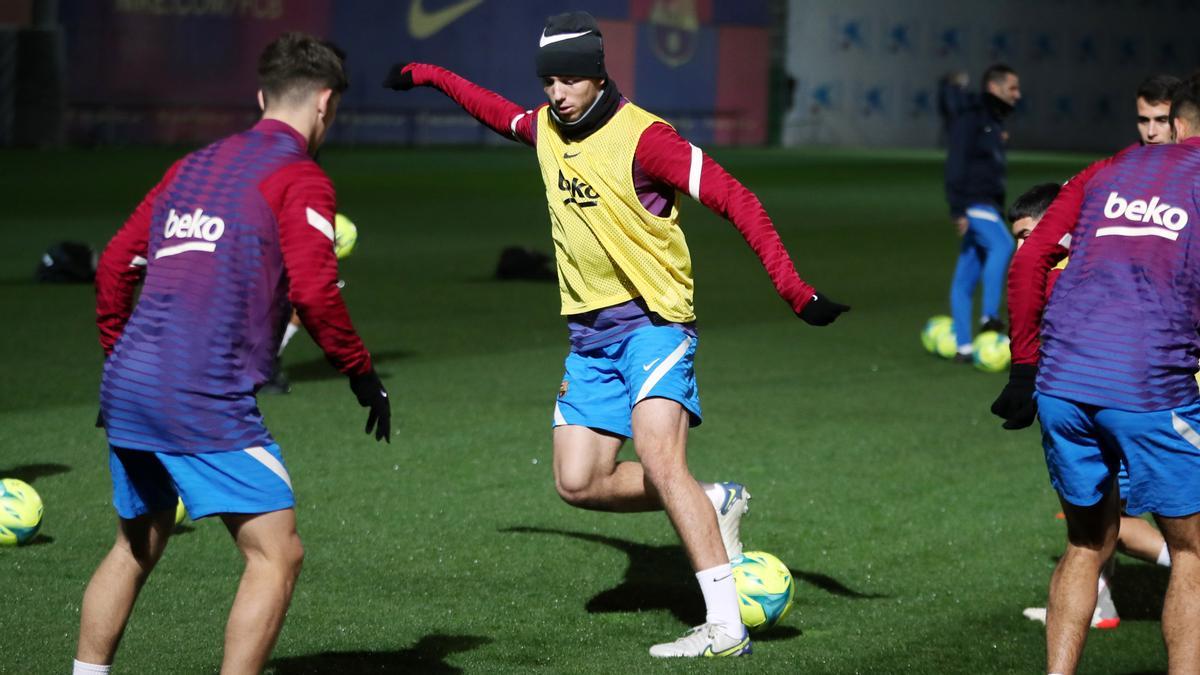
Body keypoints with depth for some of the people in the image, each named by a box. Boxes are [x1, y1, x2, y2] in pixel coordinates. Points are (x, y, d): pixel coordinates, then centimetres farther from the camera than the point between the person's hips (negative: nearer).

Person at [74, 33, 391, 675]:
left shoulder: (192, 166, 18)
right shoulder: (299, 179, -3)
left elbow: (114, 265, 19)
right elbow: (314, 294, -14)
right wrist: (363, 376, -2)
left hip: (127, 385, 8)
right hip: (205, 403, -8)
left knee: (135, 548, 23)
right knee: (277, 555, -3)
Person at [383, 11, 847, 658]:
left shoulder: (641, 136, -18)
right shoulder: (547, 127, 4)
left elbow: (735, 199, -21)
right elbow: (500, 113, 30)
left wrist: (792, 288, -28)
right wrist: (429, 76, 38)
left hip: (652, 320, -8)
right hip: (588, 333, 8)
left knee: (658, 459, -25)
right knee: (579, 483, 2)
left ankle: (726, 627, -28)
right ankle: (713, 505, 22)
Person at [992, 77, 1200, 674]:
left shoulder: (1110, 171, 17)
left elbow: (1028, 261, 11)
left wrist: (1024, 368, 14)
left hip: (1061, 382, 4)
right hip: (1152, 389, -4)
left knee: (1087, 545, 19)